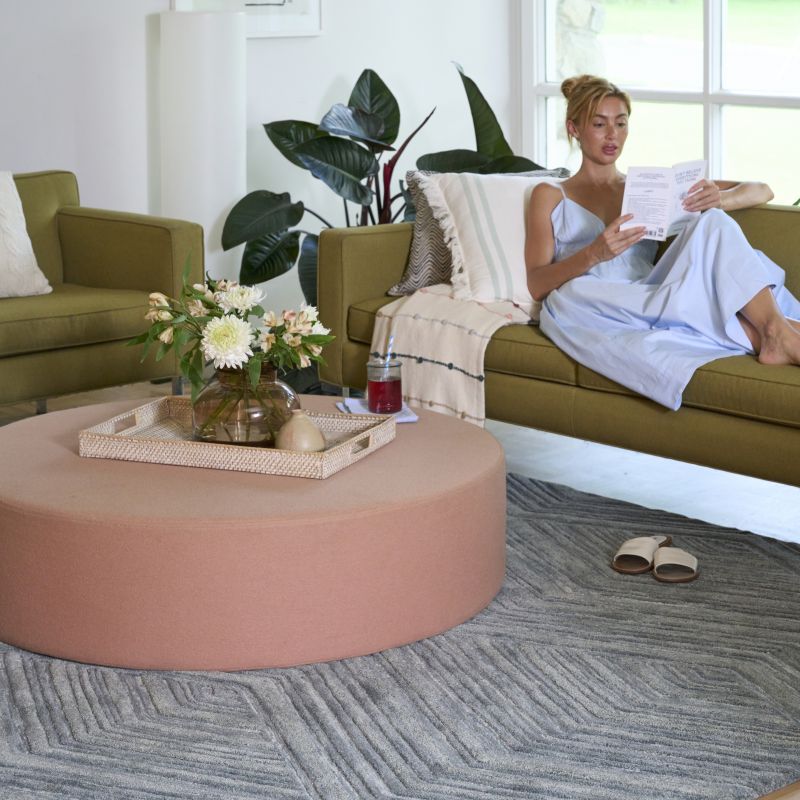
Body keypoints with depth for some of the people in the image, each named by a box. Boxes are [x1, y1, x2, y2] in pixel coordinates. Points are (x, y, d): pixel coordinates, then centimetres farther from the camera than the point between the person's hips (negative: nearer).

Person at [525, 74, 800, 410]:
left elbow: (762, 191, 20)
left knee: (713, 223, -20)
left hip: (651, 304, 2)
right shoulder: (549, 196, 19)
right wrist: (594, 254, -17)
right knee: (569, 295, -38)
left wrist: (719, 200, -5)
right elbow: (537, 285, 3)